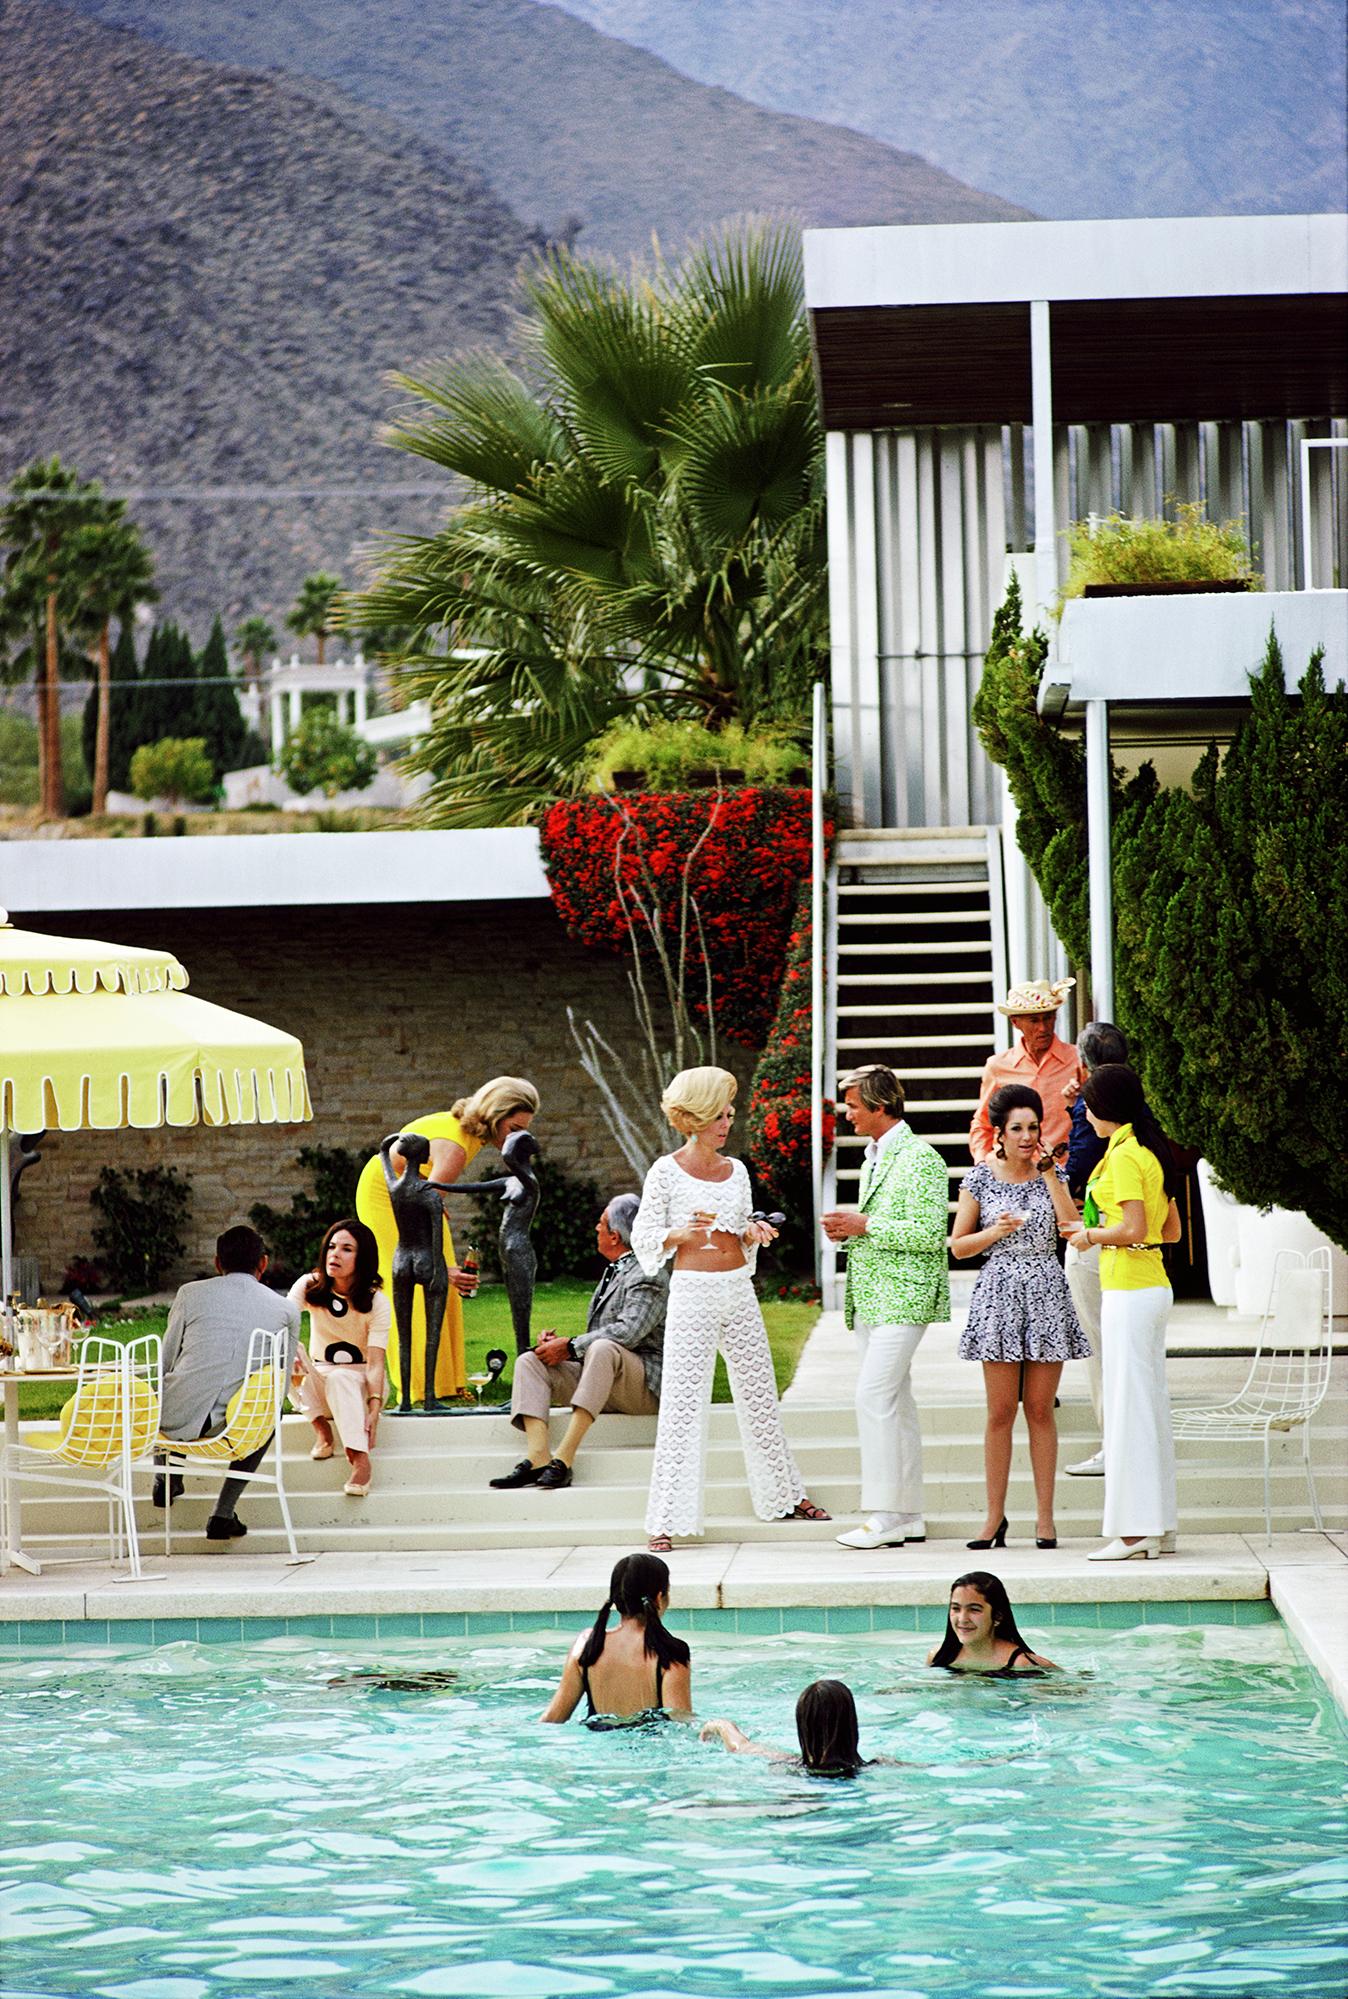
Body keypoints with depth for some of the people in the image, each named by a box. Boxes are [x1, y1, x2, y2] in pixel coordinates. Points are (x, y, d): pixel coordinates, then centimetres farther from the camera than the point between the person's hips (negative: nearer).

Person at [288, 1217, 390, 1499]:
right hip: (317, 1382, 3)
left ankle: (360, 1457, -41)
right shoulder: (310, 1286, -7)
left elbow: (375, 1363, -21)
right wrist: (289, 1354, -46)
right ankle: (322, 1431, -21)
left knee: (340, 1377, -38)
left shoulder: (376, 1302, -14)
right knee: (290, 1351, -29)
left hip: (360, 1384, -3)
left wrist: (374, 1408, -36)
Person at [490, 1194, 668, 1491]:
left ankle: (564, 1458, -44)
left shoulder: (648, 1276, -8)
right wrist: (558, 1344, 4)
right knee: (529, 1361, -6)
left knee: (602, 1349, -39)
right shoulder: (614, 1271, 22)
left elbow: (628, 1332, -23)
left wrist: (570, 1347, -20)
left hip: (643, 1385, -9)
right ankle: (538, 1458, -28)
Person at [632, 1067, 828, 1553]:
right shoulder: (666, 1172, -4)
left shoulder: (736, 1170, 10)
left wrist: (754, 1234, -2)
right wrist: (680, 1234, -20)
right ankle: (666, 1519, -4)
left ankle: (784, 1495, 27)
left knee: (759, 1395, 13)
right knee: (683, 1402, -6)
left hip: (739, 1290, 5)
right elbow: (644, 1238, -2)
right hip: (691, 1293, -5)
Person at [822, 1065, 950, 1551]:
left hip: (902, 1297, -9)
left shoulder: (920, 1157, -11)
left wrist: (865, 1226, -17)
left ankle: (885, 1515, -13)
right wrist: (846, 1229, 7)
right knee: (894, 1401, 10)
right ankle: (907, 1515, 13)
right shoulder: (872, 1157, 18)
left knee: (874, 1395, -15)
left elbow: (930, 1233, -18)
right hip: (870, 1297, 9)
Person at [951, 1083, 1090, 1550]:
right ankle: (995, 1516, 5)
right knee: (1001, 1412, -1)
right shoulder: (981, 1177, 2)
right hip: (999, 1296, -1)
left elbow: (1073, 1227, -9)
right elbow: (958, 1246, 4)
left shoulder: (1051, 1173, 6)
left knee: (1040, 1410, 3)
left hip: (1047, 1296, 1)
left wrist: (1049, 1174, -9)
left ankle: (1045, 1516, 7)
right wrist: (997, 1231, -12)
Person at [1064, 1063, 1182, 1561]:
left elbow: (1135, 1229, -23)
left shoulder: (1123, 1155, -15)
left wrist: (1092, 1235, -6)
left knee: (1128, 1407, -6)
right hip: (1154, 1287, 10)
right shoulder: (1150, 1151, 13)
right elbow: (1171, 1229, 17)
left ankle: (1134, 1531, -5)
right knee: (1151, 1403, 12)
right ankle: (1155, 1525, 16)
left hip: (1129, 1292, -10)